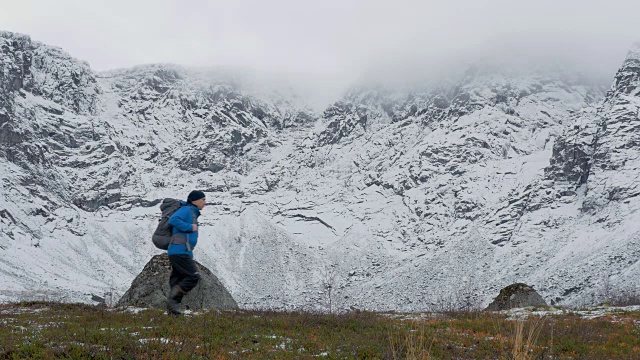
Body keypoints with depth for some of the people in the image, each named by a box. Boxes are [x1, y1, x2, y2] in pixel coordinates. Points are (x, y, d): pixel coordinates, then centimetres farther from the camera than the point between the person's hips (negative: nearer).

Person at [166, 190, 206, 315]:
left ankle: (172, 308, 4)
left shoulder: (192, 213, 23)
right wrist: (190, 227, -17)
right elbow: (173, 220, -22)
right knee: (193, 276, -11)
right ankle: (172, 299, -11)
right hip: (180, 251, -10)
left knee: (178, 281, 6)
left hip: (182, 252, 10)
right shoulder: (186, 210, -6)